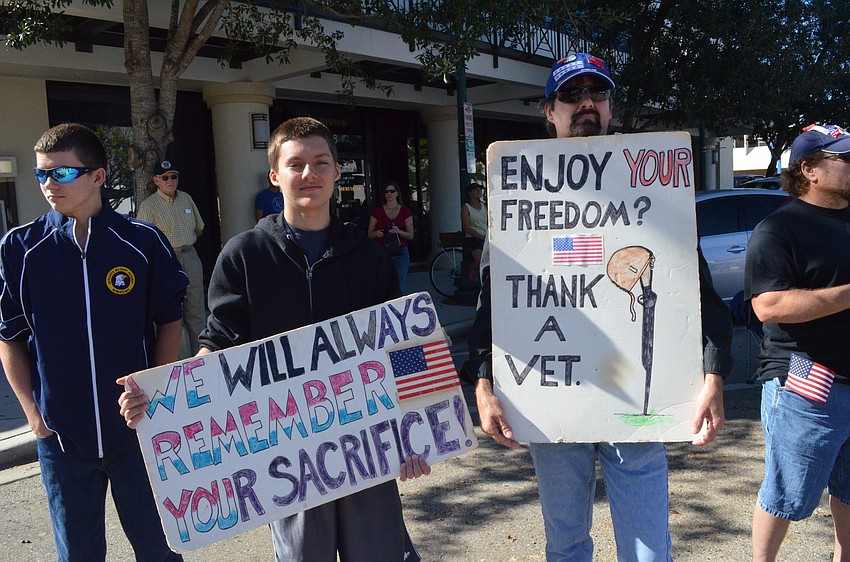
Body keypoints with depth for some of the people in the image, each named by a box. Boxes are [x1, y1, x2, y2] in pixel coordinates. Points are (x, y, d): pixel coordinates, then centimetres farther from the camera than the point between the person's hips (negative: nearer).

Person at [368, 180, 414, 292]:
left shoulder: (405, 212, 5)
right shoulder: (377, 211, 5)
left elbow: (411, 235, 3)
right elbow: (370, 234, 7)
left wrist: (399, 232, -16)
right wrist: (377, 233, -15)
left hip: (400, 253, 0)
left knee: (400, 287, -2)